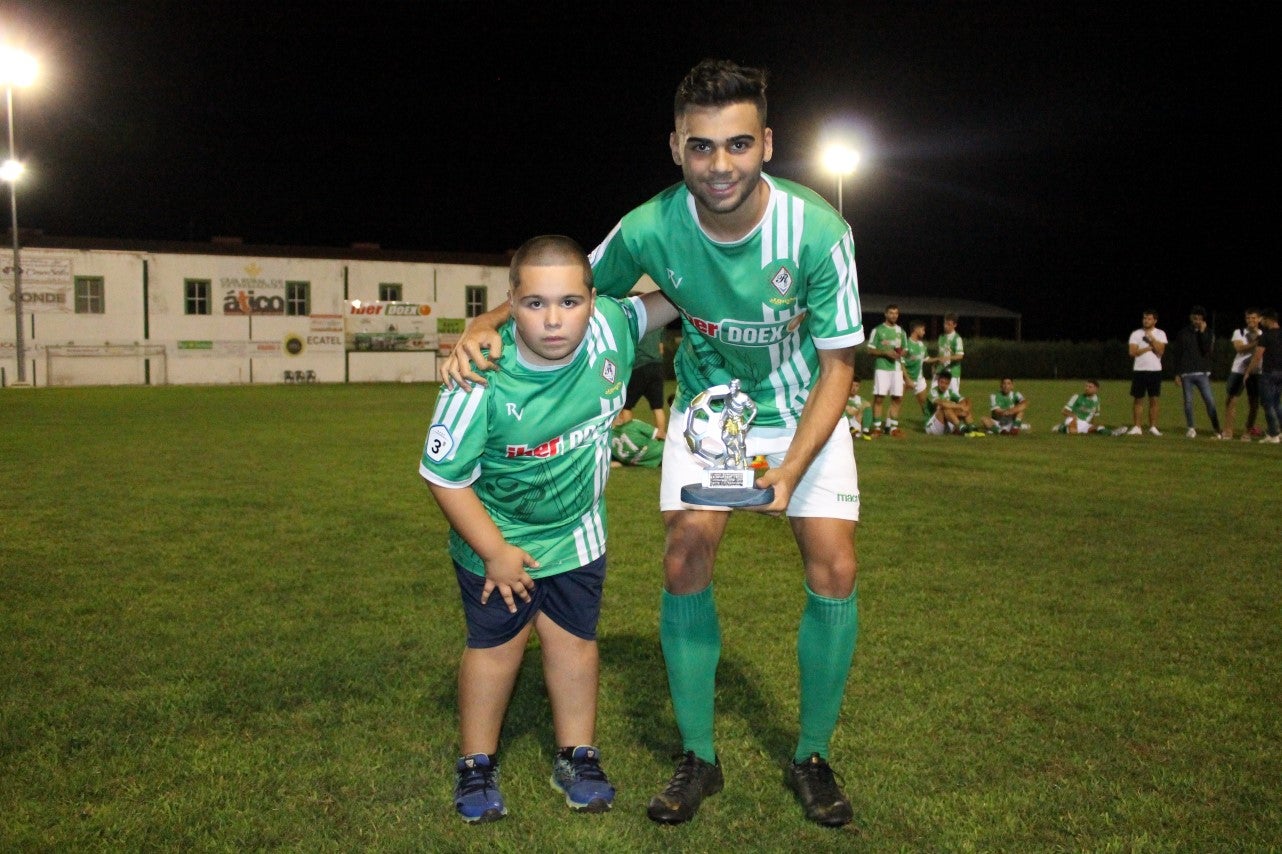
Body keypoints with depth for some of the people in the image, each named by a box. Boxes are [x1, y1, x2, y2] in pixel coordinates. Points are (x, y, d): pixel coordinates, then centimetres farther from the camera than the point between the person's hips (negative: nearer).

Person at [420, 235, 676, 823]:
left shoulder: (612, 329, -23)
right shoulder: (483, 378, -32)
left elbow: (669, 297, 1)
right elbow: (444, 475, -21)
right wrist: (495, 552, -15)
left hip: (576, 533, 3)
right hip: (495, 537, -3)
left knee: (573, 639, 14)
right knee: (496, 644, 9)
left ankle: (576, 758, 34)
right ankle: (476, 765, 31)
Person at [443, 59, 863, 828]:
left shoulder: (817, 230, -28)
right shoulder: (651, 228, -24)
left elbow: (837, 365, -19)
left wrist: (790, 470, -30)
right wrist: (488, 325, -24)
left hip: (803, 411, -1)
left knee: (834, 568, -10)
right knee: (685, 564, -8)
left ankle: (812, 759, 11)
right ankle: (699, 758, 10)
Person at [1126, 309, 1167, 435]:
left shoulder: (1160, 334, 5)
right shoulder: (1136, 334, 3)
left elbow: (1160, 350, -9)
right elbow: (1132, 352, -8)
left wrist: (1151, 338, -11)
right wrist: (1149, 348, -7)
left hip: (1155, 370, 1)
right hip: (1139, 370, -1)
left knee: (1154, 400, 2)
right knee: (1138, 399, 1)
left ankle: (1153, 427, 7)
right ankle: (1136, 427, 4)